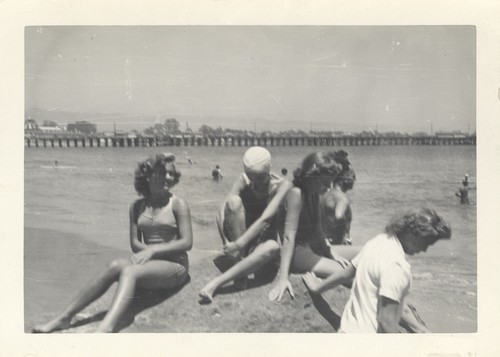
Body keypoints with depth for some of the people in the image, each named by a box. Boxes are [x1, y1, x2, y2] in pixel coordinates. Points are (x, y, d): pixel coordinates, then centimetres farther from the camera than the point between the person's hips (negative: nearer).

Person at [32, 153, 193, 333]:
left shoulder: (178, 204, -1)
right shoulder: (137, 206, 11)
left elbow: (187, 242, -8)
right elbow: (135, 243, 10)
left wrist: (154, 250, -17)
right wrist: (148, 251, -12)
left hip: (175, 265, -4)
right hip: (149, 263, 4)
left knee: (129, 271, -33)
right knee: (116, 266, -27)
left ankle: (105, 328, -55)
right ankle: (64, 317, -23)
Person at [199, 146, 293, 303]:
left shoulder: (282, 185, -14)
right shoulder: (242, 182, -6)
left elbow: (265, 218, -28)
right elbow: (221, 214, -17)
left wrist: (239, 244, -37)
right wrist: (228, 244, -32)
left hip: (262, 242, -1)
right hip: (238, 238, 2)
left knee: (273, 247, -40)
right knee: (234, 201, -26)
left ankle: (216, 283, -41)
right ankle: (238, 260, -24)